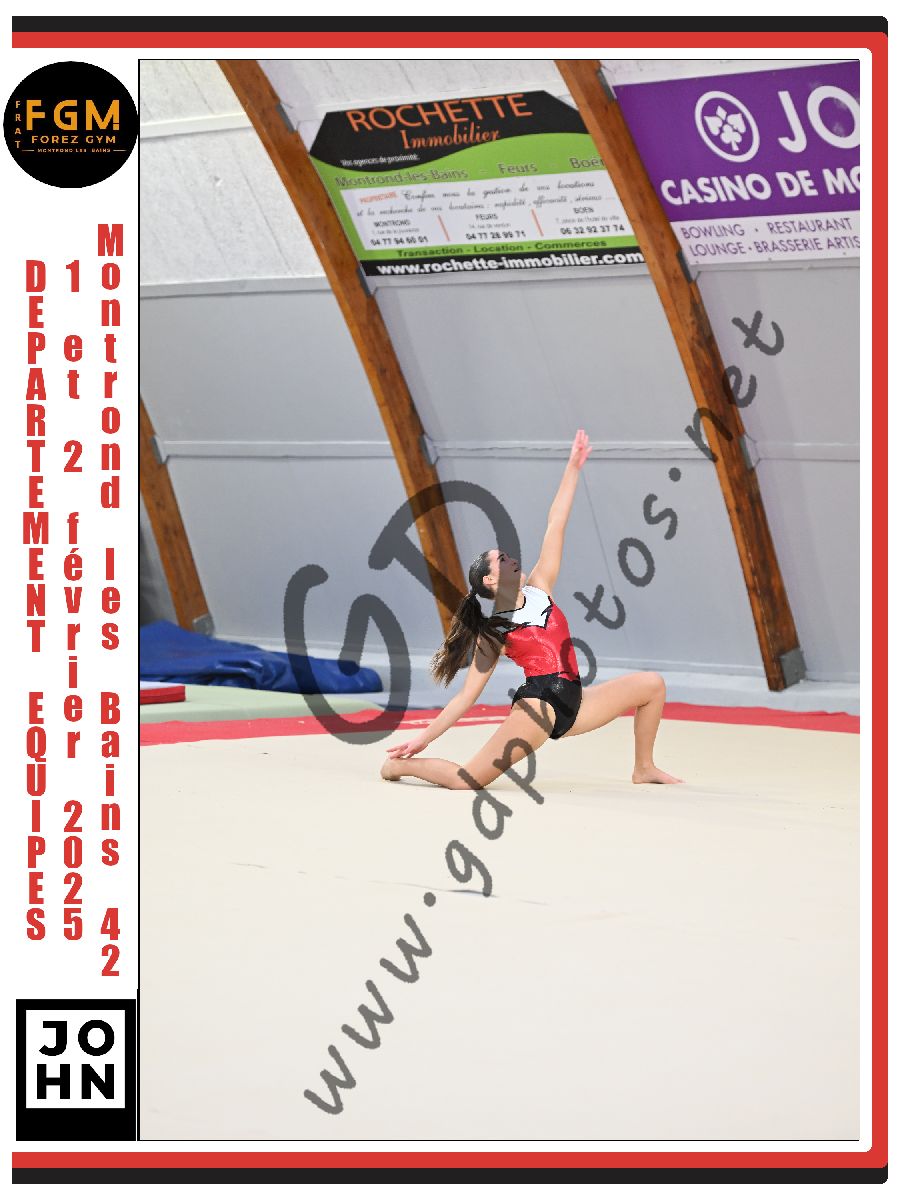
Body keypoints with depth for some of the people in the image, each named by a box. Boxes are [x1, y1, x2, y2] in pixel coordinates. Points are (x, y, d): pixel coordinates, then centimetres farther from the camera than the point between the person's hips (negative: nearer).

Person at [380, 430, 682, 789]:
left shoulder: (537, 590, 14)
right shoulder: (491, 634, 2)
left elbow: (555, 527, 10)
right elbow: (466, 696, 5)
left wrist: (573, 468, 7)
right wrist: (422, 739, 0)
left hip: (572, 704, 7)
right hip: (538, 702, -7)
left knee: (652, 684, 9)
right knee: (467, 781, -23)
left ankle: (644, 769, 20)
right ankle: (402, 765, 7)